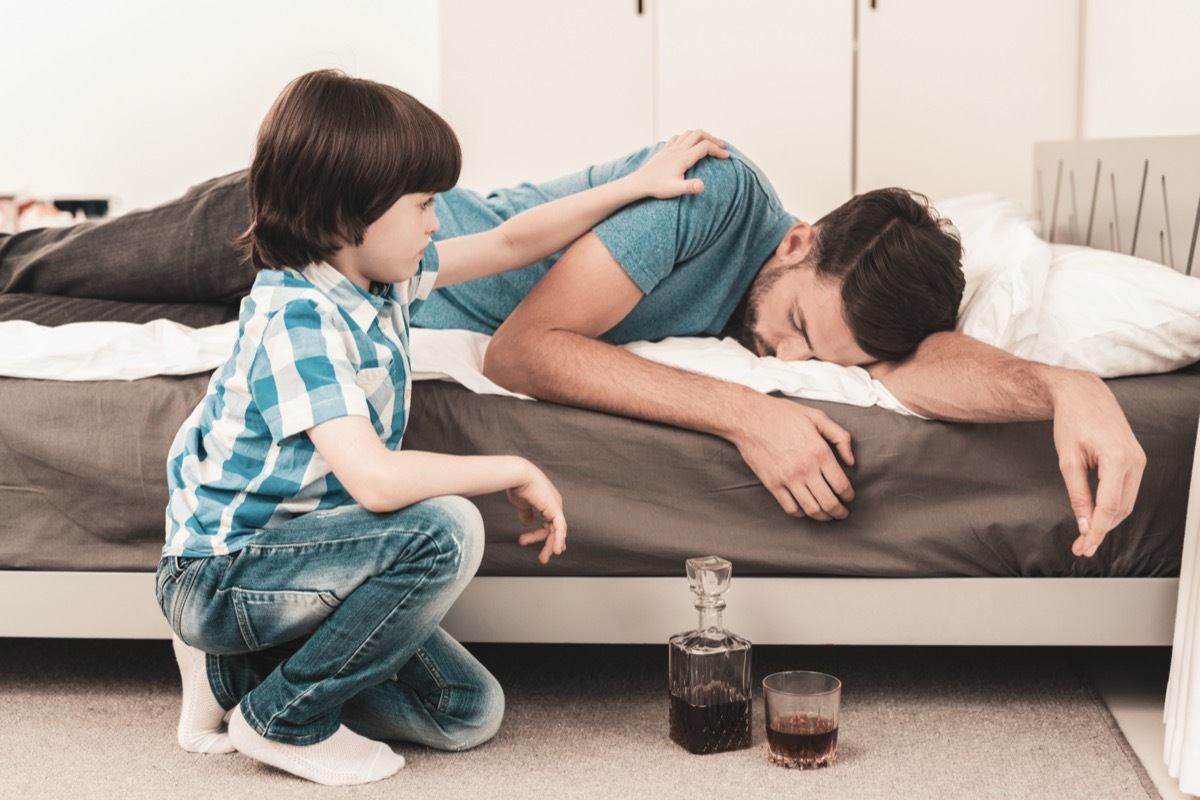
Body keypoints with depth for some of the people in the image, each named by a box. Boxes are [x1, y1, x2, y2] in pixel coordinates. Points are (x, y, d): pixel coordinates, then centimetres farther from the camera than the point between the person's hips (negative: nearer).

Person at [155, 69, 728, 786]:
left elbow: (509, 245, 15)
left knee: (470, 712, 3)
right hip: (222, 574, -9)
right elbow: (376, 479, -37)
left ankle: (236, 673, 13)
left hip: (295, 548, 9)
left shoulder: (378, 274, 0)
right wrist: (516, 471, -24)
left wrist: (639, 184, 15)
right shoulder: (296, 320, -26)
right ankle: (283, 716, -11)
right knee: (443, 532, -31)